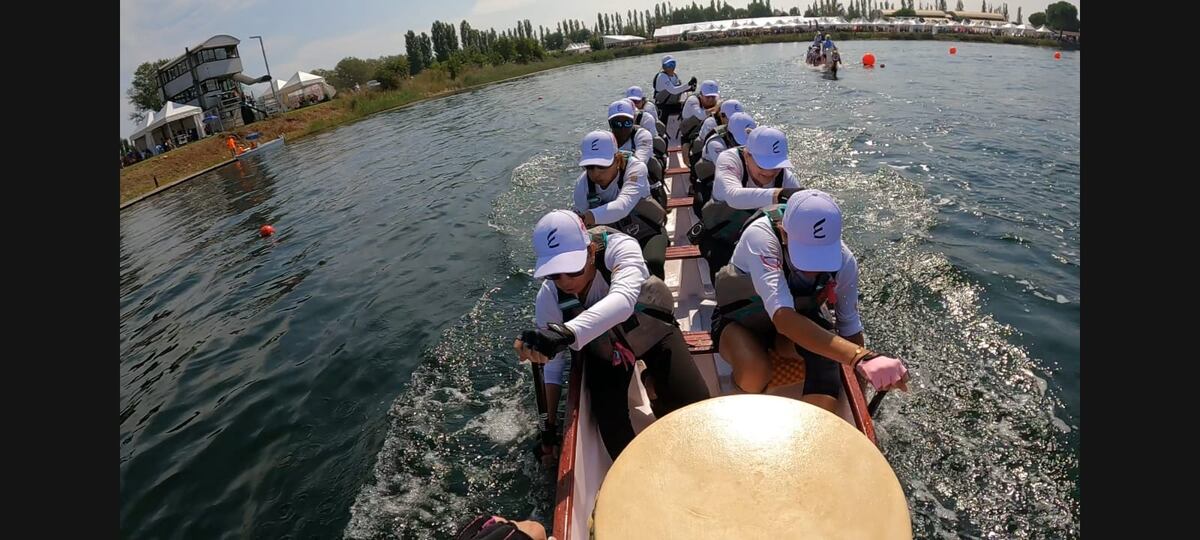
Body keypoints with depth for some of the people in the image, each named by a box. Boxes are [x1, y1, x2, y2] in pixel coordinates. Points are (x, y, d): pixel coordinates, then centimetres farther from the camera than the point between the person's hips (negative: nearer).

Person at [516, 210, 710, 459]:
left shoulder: (619, 247, -35)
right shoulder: (548, 297, -25)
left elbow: (624, 300, -56)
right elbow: (553, 363, -13)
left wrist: (567, 332, -71)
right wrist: (550, 424, -10)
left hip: (654, 334, -1)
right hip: (603, 351, 2)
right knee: (611, 426, -18)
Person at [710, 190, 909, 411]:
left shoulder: (843, 260, -21)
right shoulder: (760, 236, -36)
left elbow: (850, 328, -7)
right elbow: (784, 319, -48)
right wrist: (861, 357, -58)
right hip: (741, 320, -2)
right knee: (754, 373, -34)